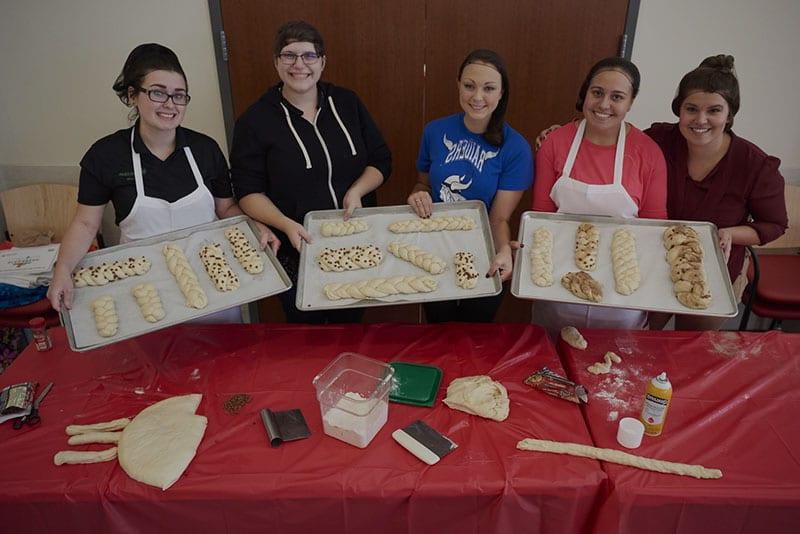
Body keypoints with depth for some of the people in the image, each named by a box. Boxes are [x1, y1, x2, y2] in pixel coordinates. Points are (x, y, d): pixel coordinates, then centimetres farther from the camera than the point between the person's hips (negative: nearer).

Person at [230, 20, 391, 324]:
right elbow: (249, 192, -9)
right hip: (296, 252, -2)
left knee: (351, 321, 22)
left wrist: (357, 191, -14)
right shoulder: (255, 120, -8)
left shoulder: (347, 103, 1)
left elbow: (381, 161, 5)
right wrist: (287, 225, -25)